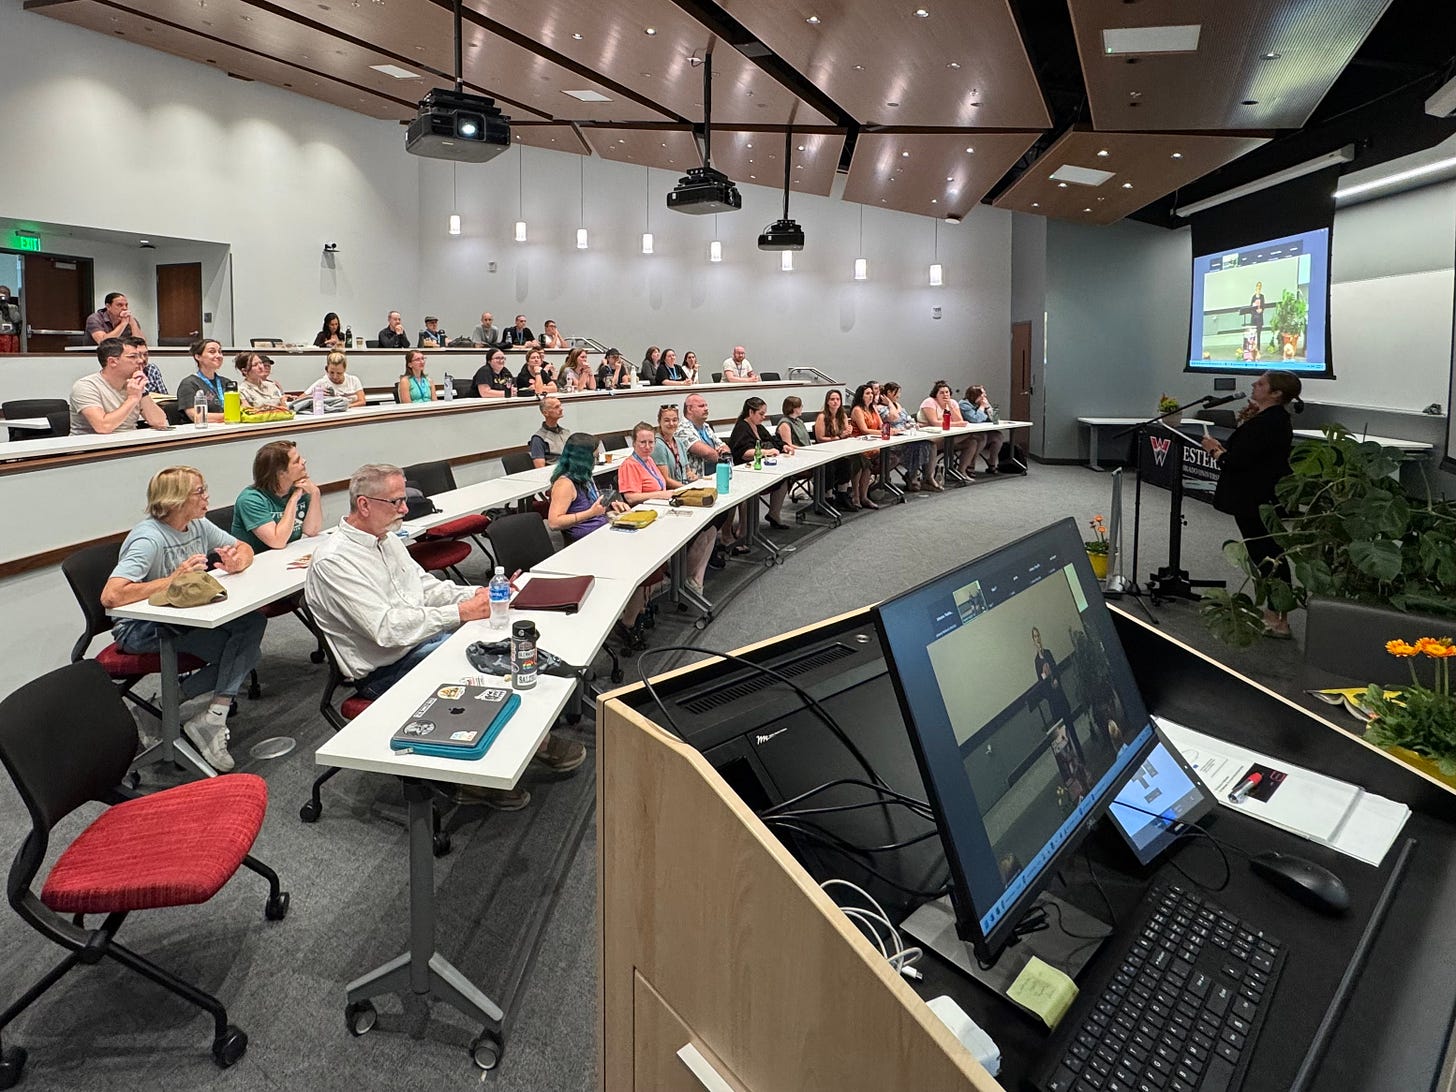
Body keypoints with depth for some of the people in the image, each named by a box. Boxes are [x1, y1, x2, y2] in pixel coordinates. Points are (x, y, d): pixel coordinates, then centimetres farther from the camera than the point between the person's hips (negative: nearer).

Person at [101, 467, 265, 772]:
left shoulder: (199, 526, 1)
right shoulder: (149, 538, -23)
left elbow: (244, 548, 14)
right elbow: (111, 596, -34)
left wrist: (237, 562, -11)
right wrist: (174, 579, -31)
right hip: (141, 630, -8)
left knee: (253, 621, -19)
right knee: (239, 646, -24)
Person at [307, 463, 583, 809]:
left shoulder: (386, 538, 9)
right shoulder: (332, 561, -19)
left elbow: (426, 586, 16)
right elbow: (387, 628, -26)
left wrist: (477, 595, -3)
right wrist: (461, 612, -25)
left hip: (424, 638, 8)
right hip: (385, 670, -8)